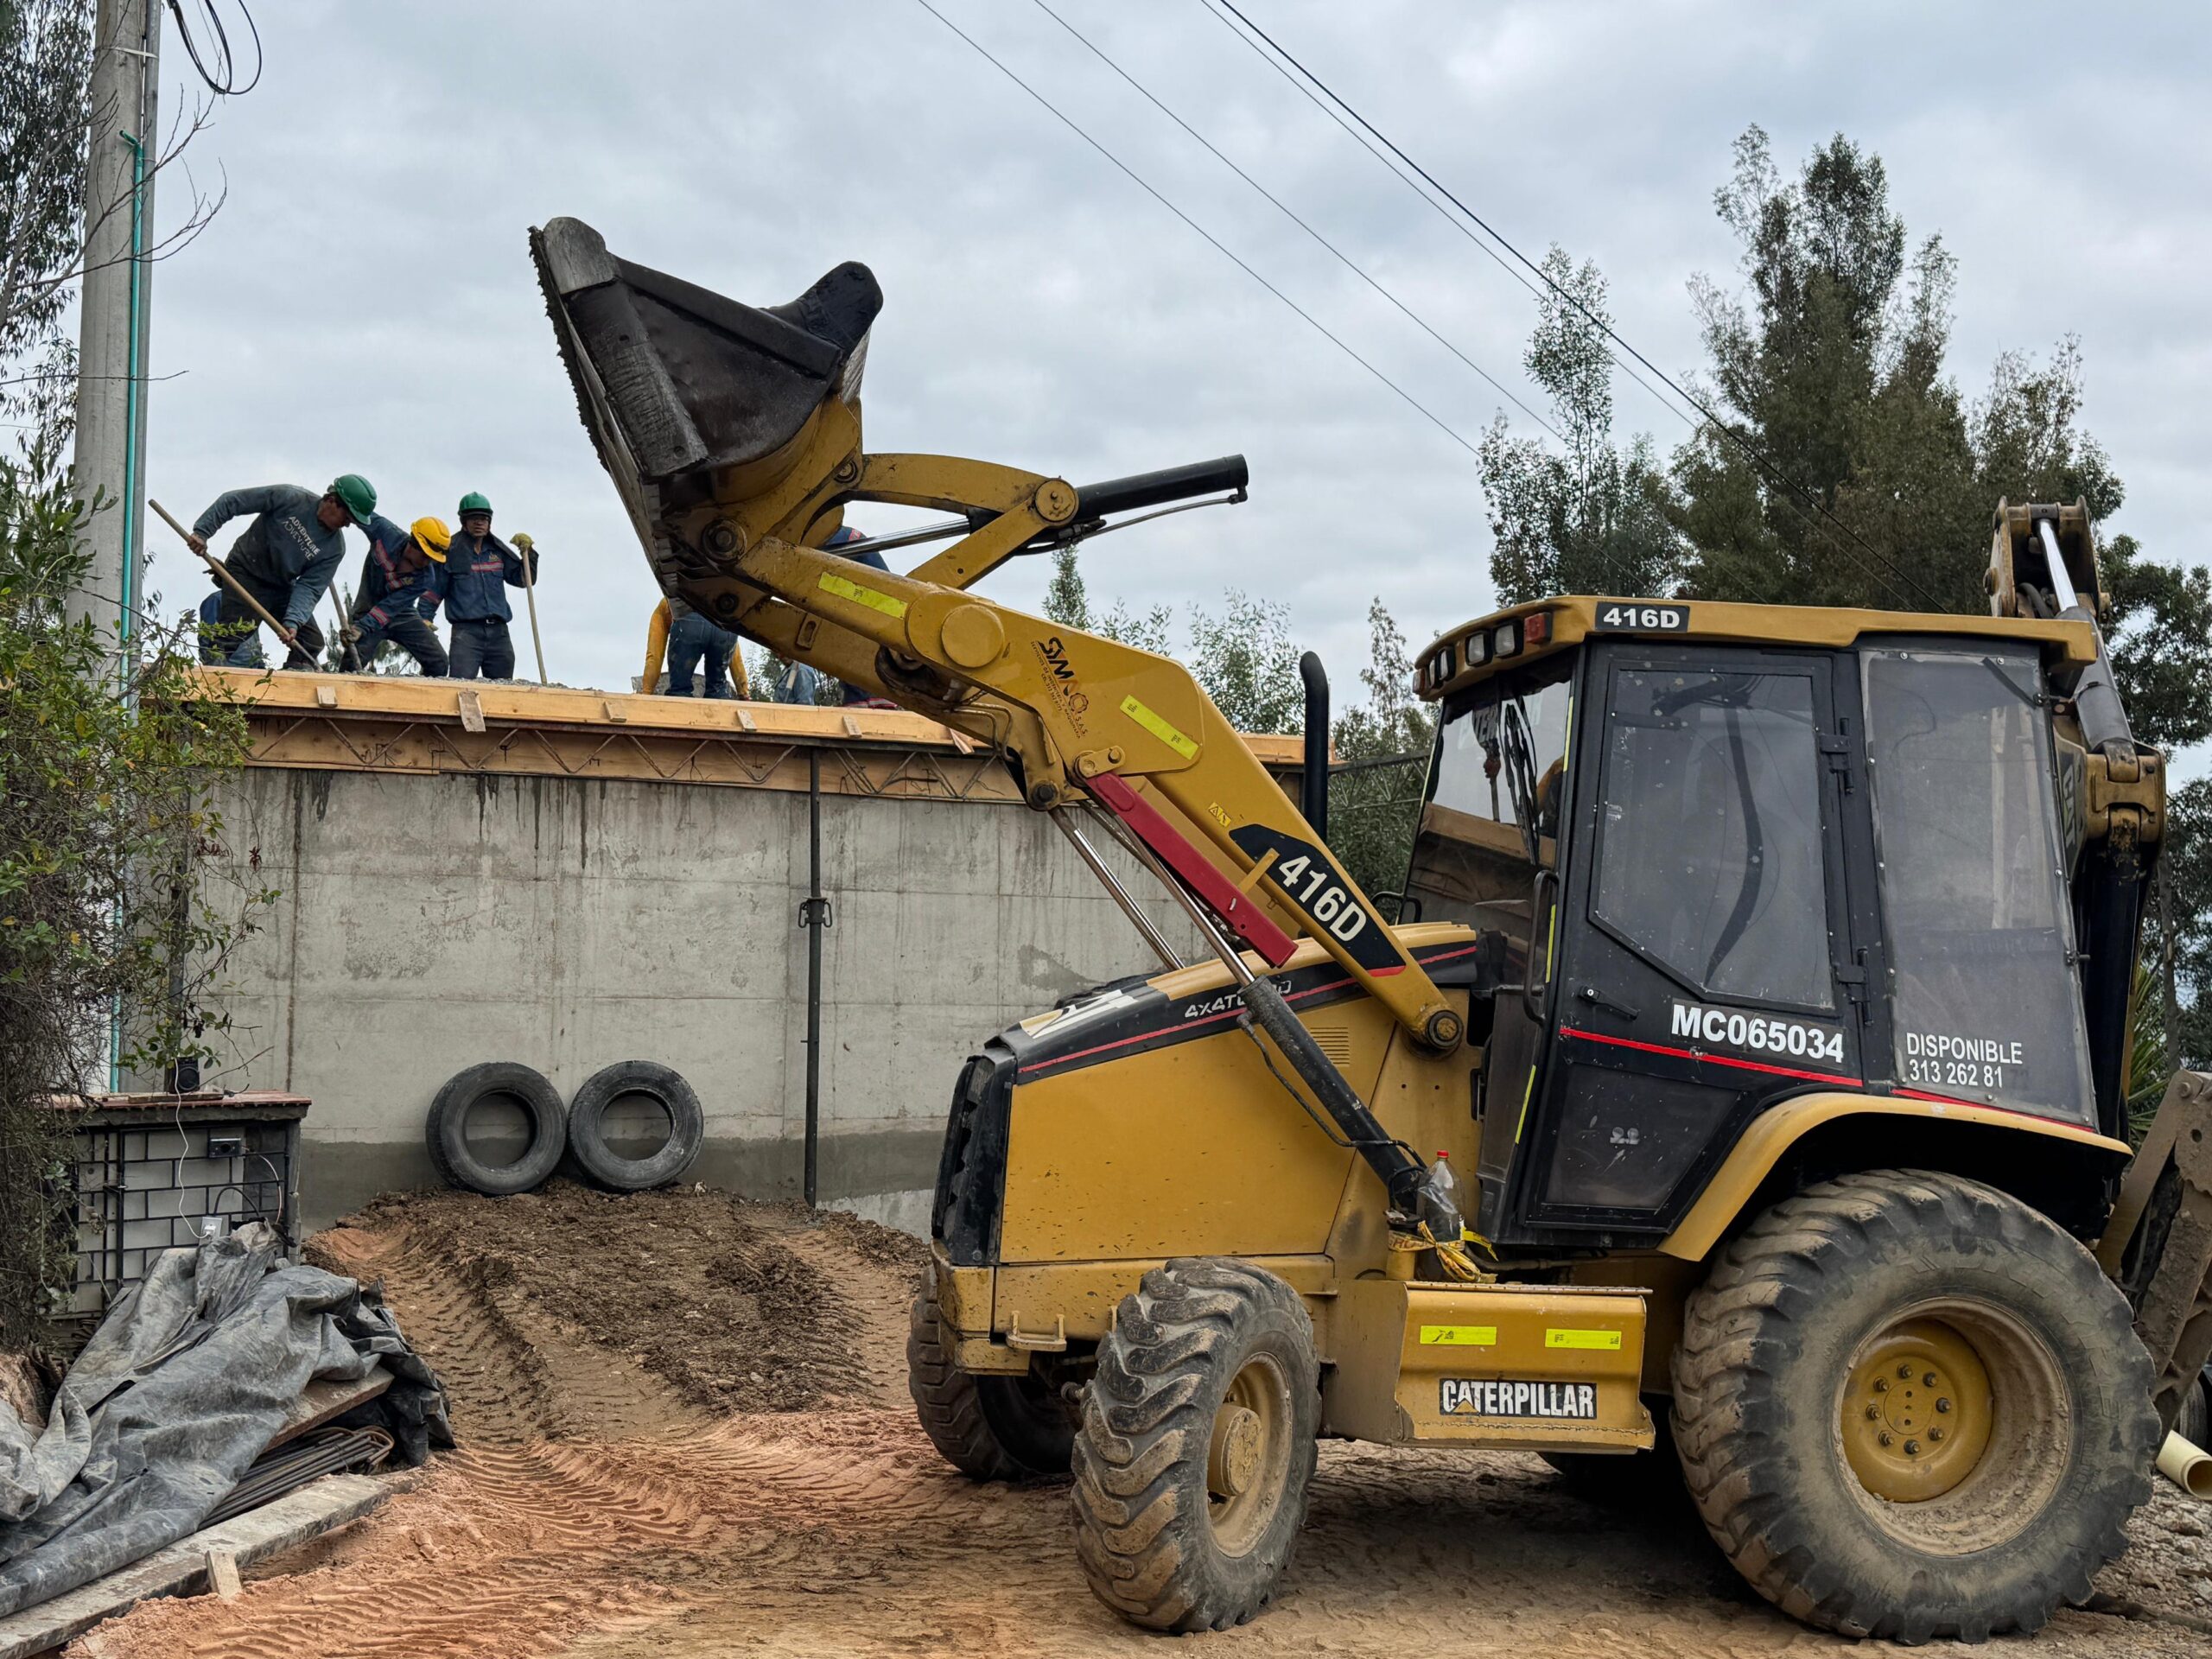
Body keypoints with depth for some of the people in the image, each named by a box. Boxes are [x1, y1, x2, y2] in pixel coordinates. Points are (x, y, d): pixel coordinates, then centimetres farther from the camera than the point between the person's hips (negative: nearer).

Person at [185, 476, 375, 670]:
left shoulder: (335, 547, -10)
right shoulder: (288, 498, -20)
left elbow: (310, 587, -15)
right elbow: (231, 501, -15)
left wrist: (293, 621, -31)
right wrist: (202, 531, -22)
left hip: (281, 587, 5)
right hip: (245, 574, -5)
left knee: (312, 642, -3)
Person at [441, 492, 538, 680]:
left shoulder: (498, 551, 14)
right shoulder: (451, 551, 0)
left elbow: (523, 579, 20)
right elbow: (435, 589, -1)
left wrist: (528, 553, 5)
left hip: (498, 631, 5)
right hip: (466, 631, -5)